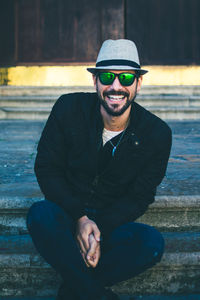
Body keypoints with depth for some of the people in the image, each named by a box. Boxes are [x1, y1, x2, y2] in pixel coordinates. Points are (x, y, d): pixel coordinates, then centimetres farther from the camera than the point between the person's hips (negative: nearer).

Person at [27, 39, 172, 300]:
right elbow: (46, 168, -6)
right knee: (41, 214, -33)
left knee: (153, 243, -28)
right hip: (67, 217, 0)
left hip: (114, 223, 1)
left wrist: (99, 229, -20)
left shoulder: (158, 134, -8)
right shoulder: (68, 109, -9)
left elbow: (139, 198, -4)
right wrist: (80, 218, -19)